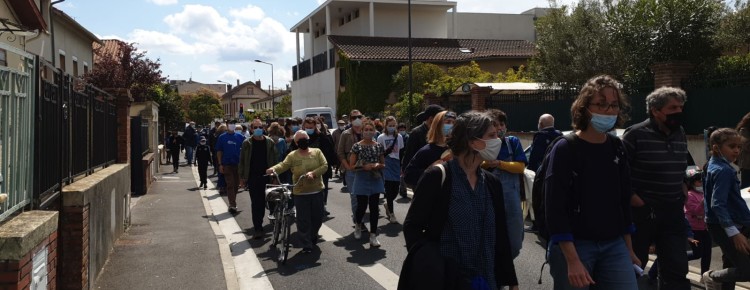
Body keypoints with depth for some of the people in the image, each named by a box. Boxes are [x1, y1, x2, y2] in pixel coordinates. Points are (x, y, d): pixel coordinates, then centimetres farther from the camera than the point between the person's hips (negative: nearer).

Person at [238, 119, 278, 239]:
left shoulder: (270, 142, 4)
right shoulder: (247, 143, 1)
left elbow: (275, 159, 5)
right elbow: (242, 161, 2)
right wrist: (241, 177, -1)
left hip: (266, 176, 1)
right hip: (252, 178, -1)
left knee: (262, 202, 8)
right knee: (255, 203, -3)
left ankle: (258, 225, 23)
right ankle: (257, 228, 1)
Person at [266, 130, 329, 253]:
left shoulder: (317, 152, 2)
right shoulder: (292, 156, -3)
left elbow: (325, 166, -5)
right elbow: (283, 165, -17)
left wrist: (313, 173, -21)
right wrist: (273, 169, -38)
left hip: (317, 191, 2)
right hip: (300, 193, -2)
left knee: (317, 217, 13)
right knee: (303, 220, -1)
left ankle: (313, 236, 40)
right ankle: (307, 245, 9)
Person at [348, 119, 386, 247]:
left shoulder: (379, 146, 5)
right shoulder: (357, 146, -4)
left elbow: (383, 164, 13)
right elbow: (351, 167, -3)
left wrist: (377, 165, -10)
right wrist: (364, 167, -18)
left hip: (376, 180, 2)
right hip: (361, 181, -2)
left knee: (374, 208, 1)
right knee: (362, 207, 2)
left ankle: (373, 235, 6)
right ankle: (357, 224, 34)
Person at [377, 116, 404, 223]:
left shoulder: (399, 137, 8)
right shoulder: (381, 137, 0)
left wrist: (402, 167, 8)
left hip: (396, 165, 3)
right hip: (386, 165, -3)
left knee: (395, 190, 3)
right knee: (389, 189, -6)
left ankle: (387, 205, 32)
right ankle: (391, 213, 2)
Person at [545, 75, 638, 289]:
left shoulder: (617, 148, 7)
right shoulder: (565, 149, -11)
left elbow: (623, 201, 15)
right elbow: (555, 209, -15)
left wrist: (628, 249, 14)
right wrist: (572, 260, -21)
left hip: (614, 246, 5)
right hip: (572, 246, -5)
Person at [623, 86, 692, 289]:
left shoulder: (681, 135, 8)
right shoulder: (636, 134, -13)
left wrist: (682, 192, 10)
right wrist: (631, 196, -15)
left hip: (673, 212, 6)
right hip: (641, 211, -5)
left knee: (677, 268, 5)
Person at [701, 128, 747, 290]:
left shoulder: (714, 165, 11)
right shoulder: (723, 170, -19)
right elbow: (718, 205, -27)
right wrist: (734, 233, -33)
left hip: (722, 226, 11)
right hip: (725, 227, -11)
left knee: (731, 265, 18)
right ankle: (713, 277, 10)